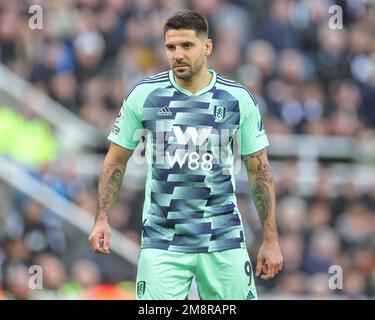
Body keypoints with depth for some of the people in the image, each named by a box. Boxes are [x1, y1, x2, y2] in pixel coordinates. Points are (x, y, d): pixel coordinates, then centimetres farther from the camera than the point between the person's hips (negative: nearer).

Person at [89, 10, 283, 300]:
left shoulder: (238, 99, 0)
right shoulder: (144, 95, -1)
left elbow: (259, 170, 6)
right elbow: (116, 160, 8)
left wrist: (271, 239, 3)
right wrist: (102, 218, -4)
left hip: (223, 240, 1)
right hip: (162, 241, -1)